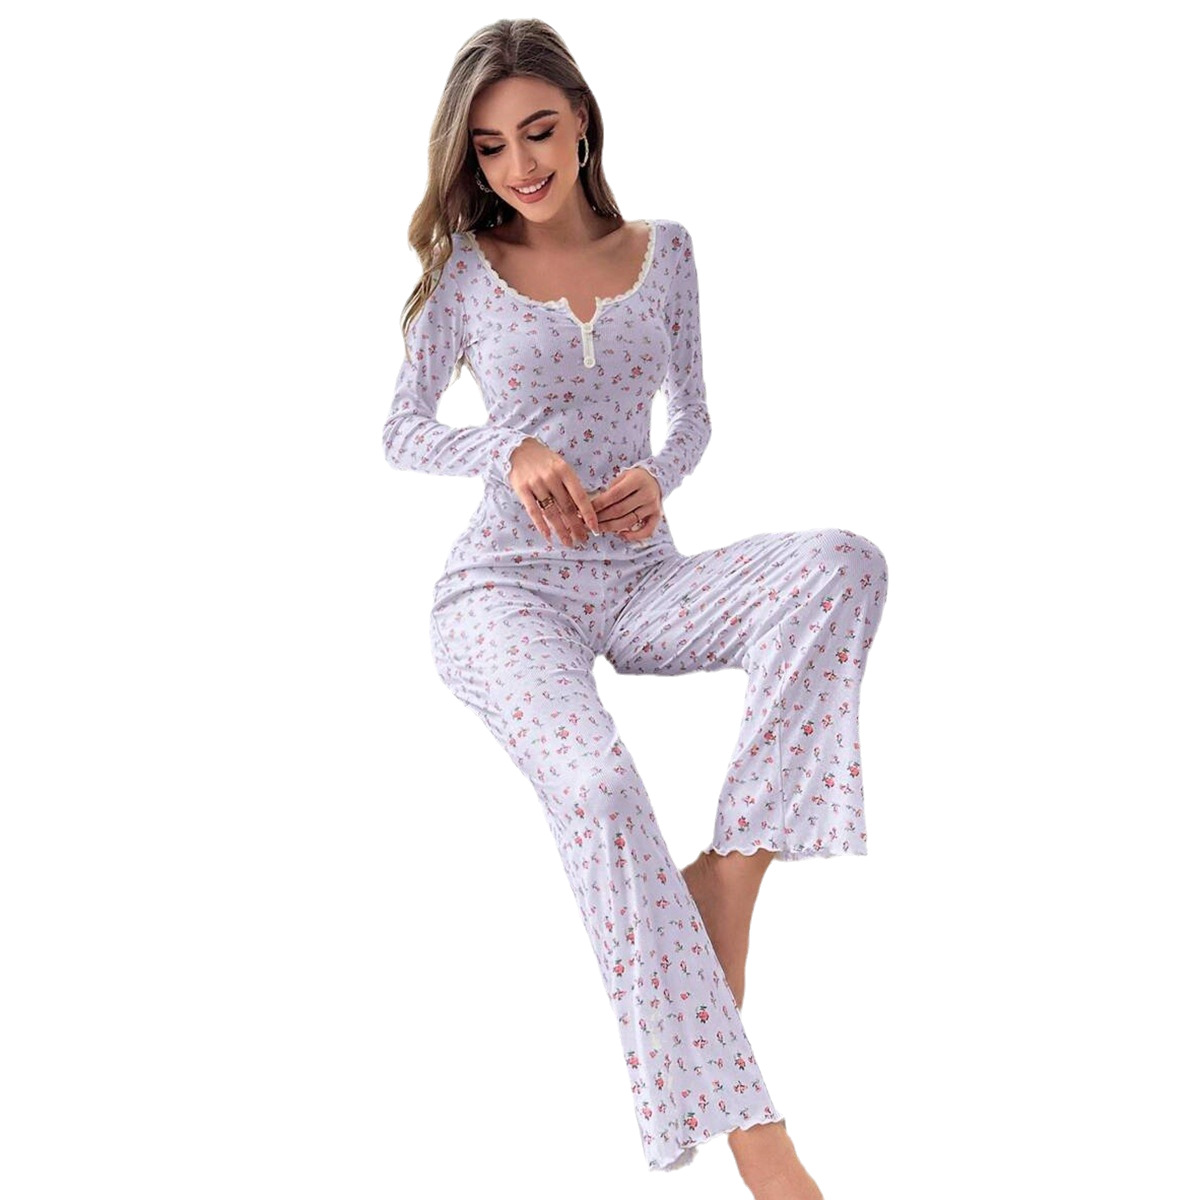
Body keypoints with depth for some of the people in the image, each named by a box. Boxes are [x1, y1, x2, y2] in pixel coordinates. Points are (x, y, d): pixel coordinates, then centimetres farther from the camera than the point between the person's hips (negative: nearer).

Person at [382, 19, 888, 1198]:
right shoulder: (465, 263, 5)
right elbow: (401, 432, 6)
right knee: (597, 784, -36)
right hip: (509, 585, -3)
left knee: (845, 563, -29)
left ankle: (729, 871, -27)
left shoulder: (662, 250, 11)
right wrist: (513, 451, -13)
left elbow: (693, 417, 16)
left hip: (641, 582, 3)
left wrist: (659, 478, -7)